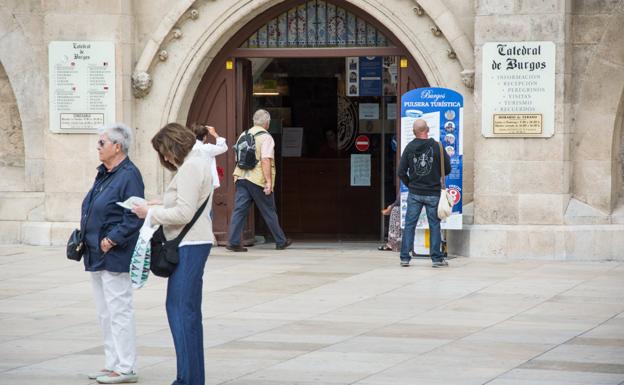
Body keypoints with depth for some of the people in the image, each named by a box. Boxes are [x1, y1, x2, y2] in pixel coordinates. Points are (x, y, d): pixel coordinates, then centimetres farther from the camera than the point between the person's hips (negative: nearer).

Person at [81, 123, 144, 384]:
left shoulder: (129, 175, -15)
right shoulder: (103, 174, 14)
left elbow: (134, 217, -20)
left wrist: (112, 240, -21)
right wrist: (84, 233, 11)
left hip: (115, 256, -10)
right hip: (97, 255, 10)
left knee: (119, 312, -6)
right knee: (104, 313, 15)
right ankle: (112, 364, 23)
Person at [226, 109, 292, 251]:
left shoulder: (243, 135, 13)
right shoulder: (266, 137, -8)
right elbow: (265, 160, -18)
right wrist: (268, 181, -19)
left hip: (241, 178, 5)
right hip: (258, 179, -5)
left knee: (239, 210, 1)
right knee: (269, 212, 6)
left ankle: (233, 242, -9)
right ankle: (281, 241, 17)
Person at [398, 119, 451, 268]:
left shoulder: (409, 148, -2)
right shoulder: (437, 147, -7)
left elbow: (401, 172, 0)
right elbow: (447, 169, -2)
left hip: (414, 194, 1)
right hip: (433, 193, -1)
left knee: (409, 225, 7)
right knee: (434, 225, 6)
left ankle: (405, 258, 5)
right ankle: (437, 258, 6)